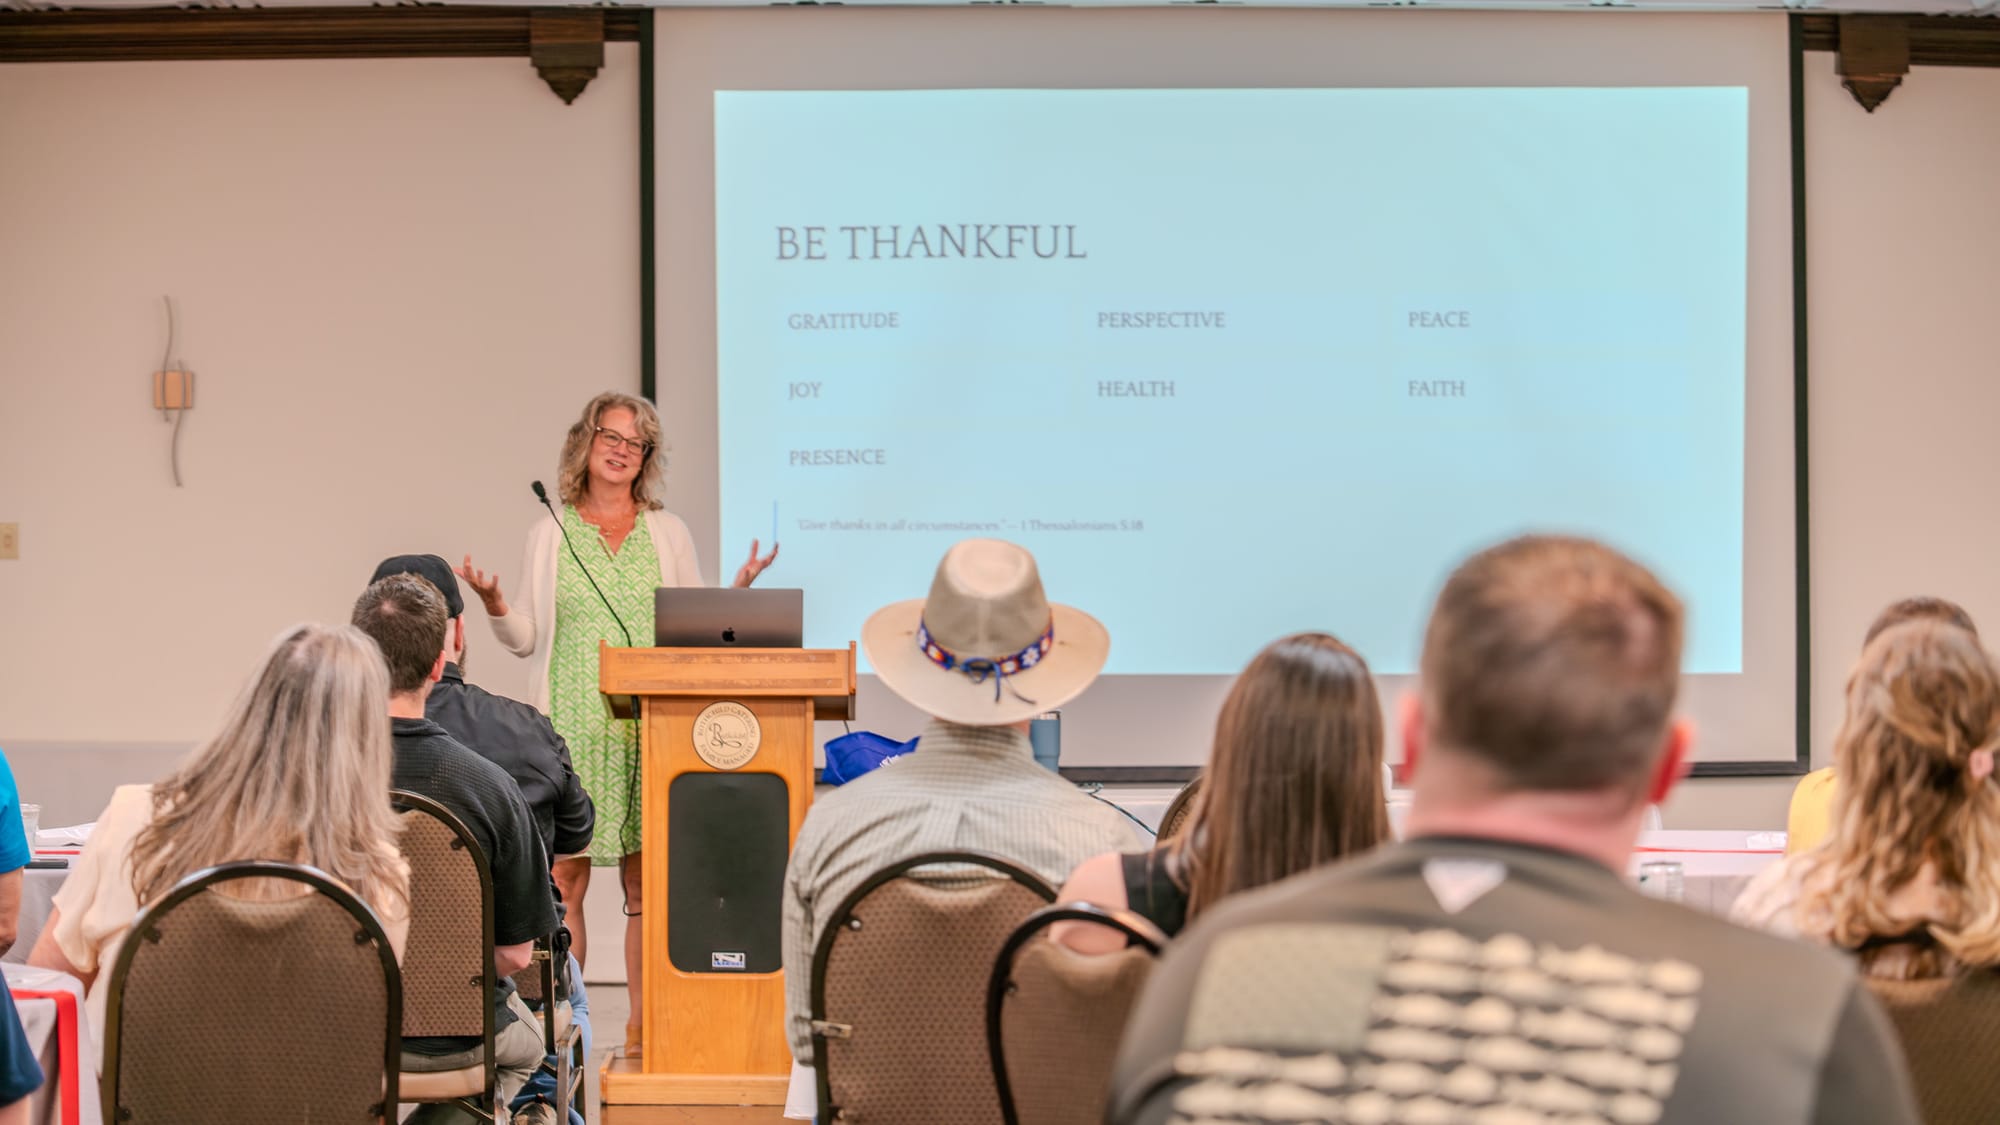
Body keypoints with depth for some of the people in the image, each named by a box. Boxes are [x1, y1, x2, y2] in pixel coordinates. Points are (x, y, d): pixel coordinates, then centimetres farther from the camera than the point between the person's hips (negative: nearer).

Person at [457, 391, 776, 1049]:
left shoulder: (667, 533, 12)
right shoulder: (552, 532, 9)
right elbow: (526, 639, 9)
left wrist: (740, 588, -4)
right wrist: (492, 602, -9)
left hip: (650, 729, 1)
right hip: (573, 726, -1)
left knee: (646, 879, 0)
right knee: (563, 877, -3)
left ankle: (643, 1025, 6)